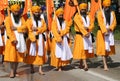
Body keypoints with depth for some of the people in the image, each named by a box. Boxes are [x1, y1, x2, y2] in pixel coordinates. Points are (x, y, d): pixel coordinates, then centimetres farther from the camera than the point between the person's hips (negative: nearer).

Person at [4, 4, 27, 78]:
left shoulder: (21, 18, 13)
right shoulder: (8, 18, -1)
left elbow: (24, 26, 1)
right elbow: (8, 30, -10)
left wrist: (16, 28, -15)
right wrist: (13, 39, -20)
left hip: (20, 39, 4)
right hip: (12, 39, -4)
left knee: (18, 55, 2)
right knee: (12, 55, -10)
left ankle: (15, 70, 9)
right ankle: (12, 71, -5)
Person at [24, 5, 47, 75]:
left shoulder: (42, 20, 12)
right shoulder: (29, 20, 0)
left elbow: (44, 28, -1)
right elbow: (29, 30, -11)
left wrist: (37, 29, -17)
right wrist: (33, 39, -23)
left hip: (40, 39, 3)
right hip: (32, 39, -3)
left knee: (40, 53, -1)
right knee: (32, 53, 0)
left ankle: (40, 69, 0)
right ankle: (32, 68, 12)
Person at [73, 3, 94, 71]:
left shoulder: (88, 16, 13)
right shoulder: (77, 16, -6)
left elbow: (92, 25, 4)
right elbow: (80, 26, -18)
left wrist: (88, 28, -18)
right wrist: (85, 33, -28)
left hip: (88, 35, 6)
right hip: (80, 35, -6)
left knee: (87, 49, 8)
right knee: (82, 49, -10)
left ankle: (81, 64, 21)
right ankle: (85, 65, -12)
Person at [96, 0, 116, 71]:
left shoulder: (112, 13, 8)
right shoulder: (100, 13, -5)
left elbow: (114, 22, 3)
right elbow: (100, 23, -15)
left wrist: (109, 28, -15)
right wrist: (104, 31, -27)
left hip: (110, 32, 4)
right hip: (102, 32, -4)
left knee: (109, 48, 8)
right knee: (103, 48, -6)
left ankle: (105, 61, 25)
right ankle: (105, 65, -7)